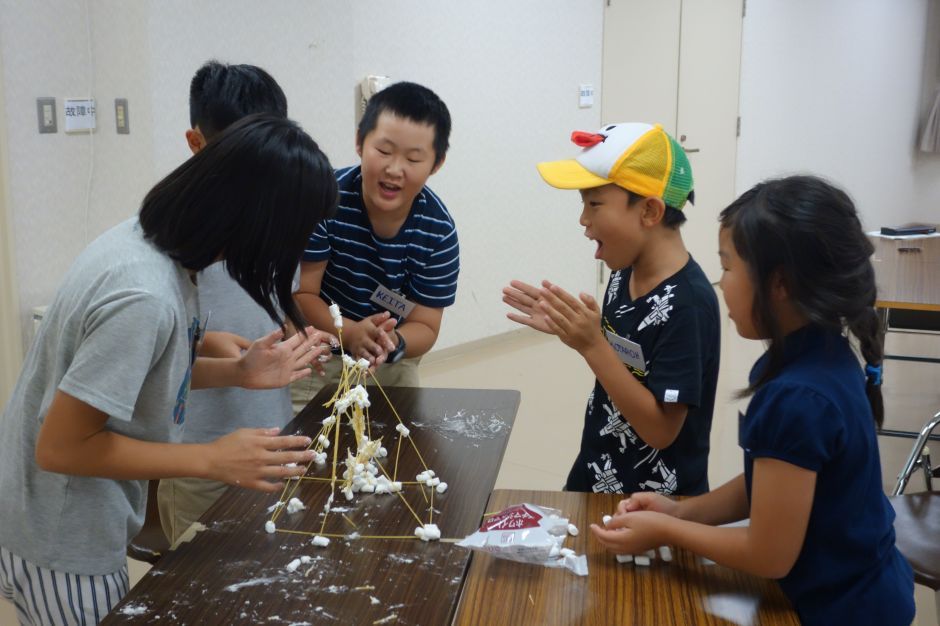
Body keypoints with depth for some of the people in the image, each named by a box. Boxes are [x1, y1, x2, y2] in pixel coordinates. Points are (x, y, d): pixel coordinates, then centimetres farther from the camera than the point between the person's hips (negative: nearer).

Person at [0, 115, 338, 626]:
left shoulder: (143, 235, -6)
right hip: (61, 546, -8)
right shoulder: (144, 297, -33)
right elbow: (61, 446, -26)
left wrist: (239, 372, -3)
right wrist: (213, 460, -23)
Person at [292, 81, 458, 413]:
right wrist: (351, 333, -36)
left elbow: (425, 326, -12)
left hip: (391, 366, 2)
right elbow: (300, 294, -19)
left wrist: (394, 344, -35)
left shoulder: (438, 232, -17)